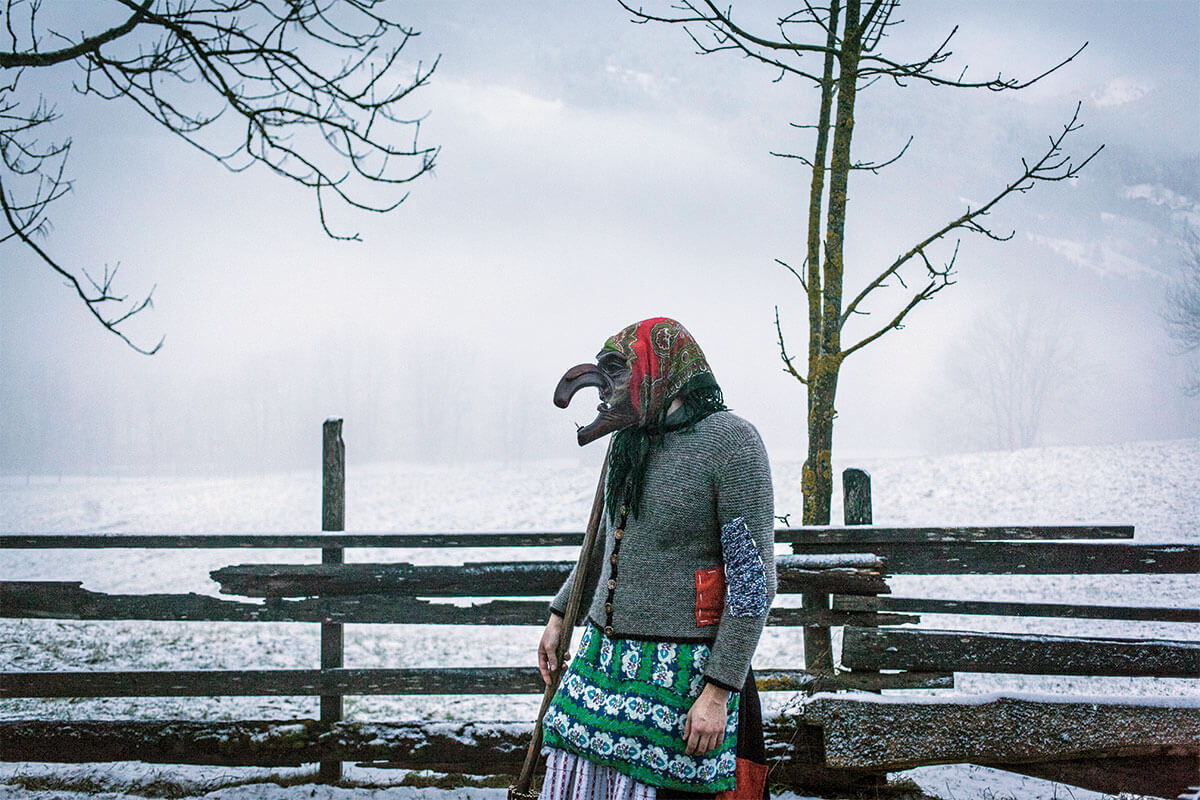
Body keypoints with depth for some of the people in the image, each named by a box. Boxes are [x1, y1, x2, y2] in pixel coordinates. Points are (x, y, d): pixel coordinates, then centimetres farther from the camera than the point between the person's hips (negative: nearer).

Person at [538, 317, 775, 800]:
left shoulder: (730, 440, -11)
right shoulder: (628, 444, 12)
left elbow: (753, 580, -15)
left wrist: (719, 692, -17)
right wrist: (559, 613, 29)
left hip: (678, 674, -7)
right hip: (602, 653, 7)